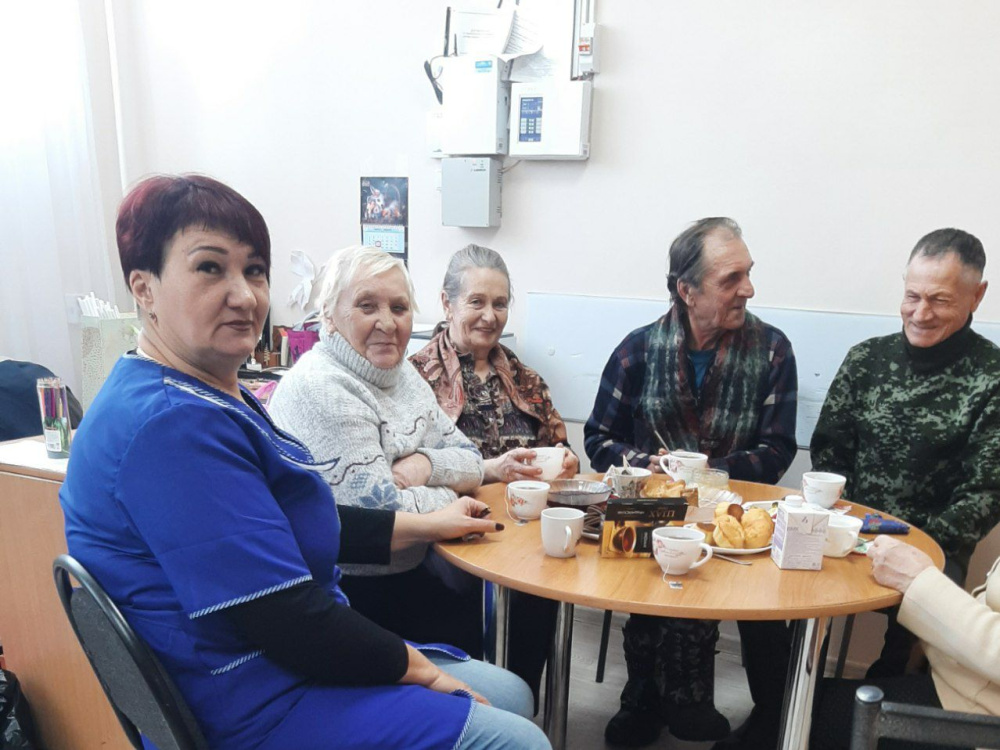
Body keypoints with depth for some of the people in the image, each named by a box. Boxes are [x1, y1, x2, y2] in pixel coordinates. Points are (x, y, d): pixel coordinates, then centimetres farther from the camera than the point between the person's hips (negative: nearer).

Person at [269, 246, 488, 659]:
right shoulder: (319, 389, -18)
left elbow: (471, 462, 8)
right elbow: (381, 514, -24)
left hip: (410, 568, 8)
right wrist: (449, 498, -7)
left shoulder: (401, 373, 8)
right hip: (356, 590, -7)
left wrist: (426, 464, -13)